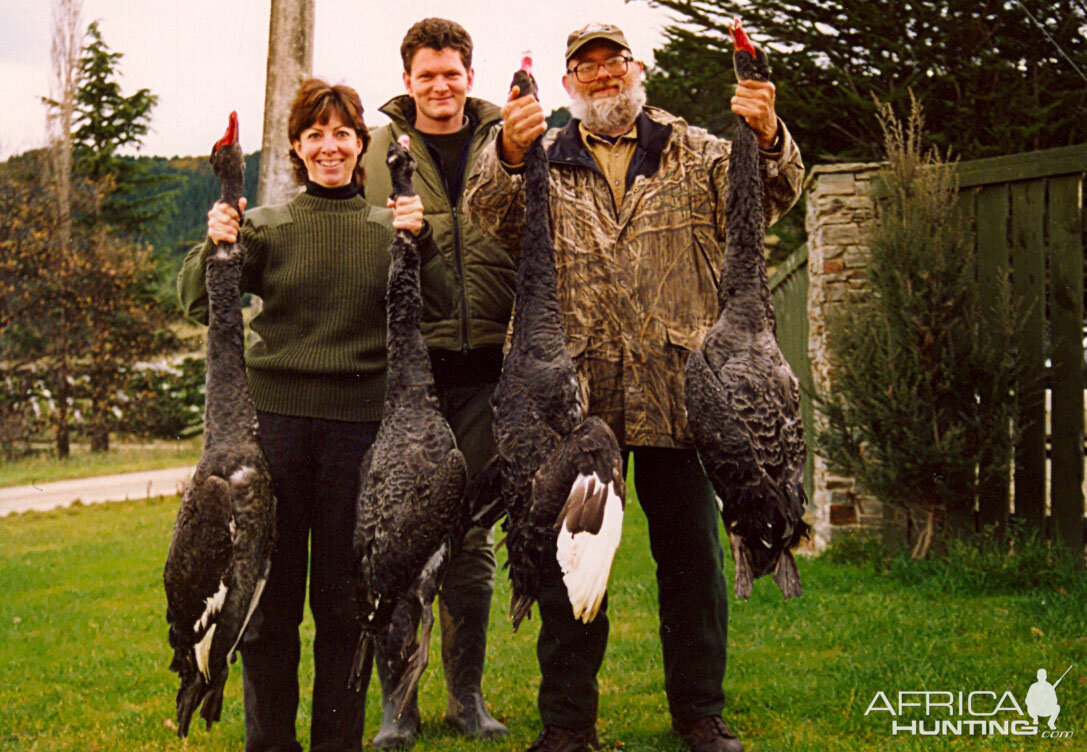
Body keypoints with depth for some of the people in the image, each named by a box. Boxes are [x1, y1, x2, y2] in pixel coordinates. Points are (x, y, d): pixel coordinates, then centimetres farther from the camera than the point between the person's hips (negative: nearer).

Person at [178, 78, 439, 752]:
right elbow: (200, 306, -2)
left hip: (360, 423, 0)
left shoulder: (390, 228, 7)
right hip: (275, 418, 0)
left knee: (344, 598, 7)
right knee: (269, 595, 4)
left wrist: (421, 243, -17)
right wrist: (214, 248, -19)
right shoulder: (266, 227, 6)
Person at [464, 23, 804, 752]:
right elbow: (492, 216, -8)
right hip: (575, 391, 0)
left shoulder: (694, 153, 10)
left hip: (675, 388, 0)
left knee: (692, 553, 7)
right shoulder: (542, 162, 10)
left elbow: (772, 195, -3)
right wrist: (507, 156, -30)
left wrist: (769, 137, -26)